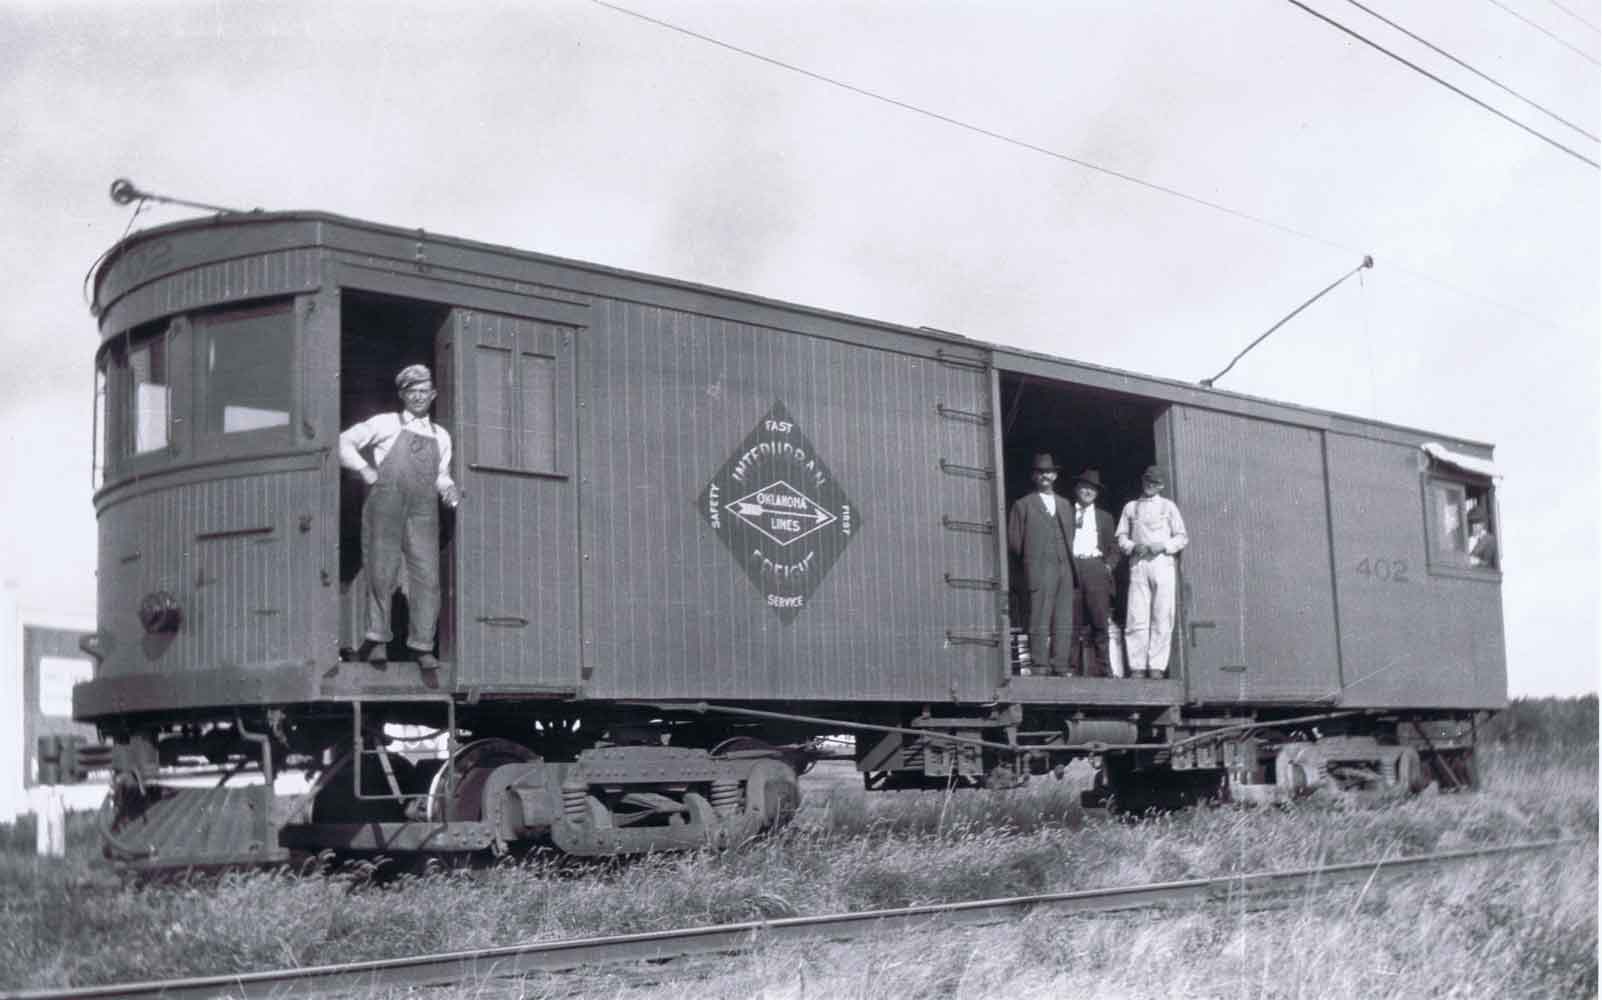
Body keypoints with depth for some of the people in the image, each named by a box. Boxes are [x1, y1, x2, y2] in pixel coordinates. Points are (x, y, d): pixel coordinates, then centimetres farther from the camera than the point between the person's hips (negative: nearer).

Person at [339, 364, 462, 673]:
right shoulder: (385, 424, 11)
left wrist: (450, 488, 6)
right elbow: (345, 442, 12)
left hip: (423, 512, 3)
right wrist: (363, 468, -1)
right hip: (385, 506, -3)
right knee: (382, 573, -4)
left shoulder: (441, 436, 21)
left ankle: (423, 646, -1)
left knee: (427, 576, -6)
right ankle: (378, 639, 6)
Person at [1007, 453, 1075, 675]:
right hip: (1040, 571, -5)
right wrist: (1032, 555, 1)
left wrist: (1070, 562, 10)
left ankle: (1060, 668, 7)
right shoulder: (1023, 505, 5)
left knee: (1064, 623, 3)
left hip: (1065, 568, 5)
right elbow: (1014, 541, 3)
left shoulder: (1063, 504, 20)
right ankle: (1041, 668, -7)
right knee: (1040, 624, -7)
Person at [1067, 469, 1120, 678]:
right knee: (1075, 623, -6)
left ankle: (1102, 669, -6)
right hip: (1072, 570, -1)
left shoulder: (1104, 517, 21)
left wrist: (1108, 565, 3)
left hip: (1096, 569, 1)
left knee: (1099, 621, -7)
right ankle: (1075, 668, -6)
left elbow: (1113, 548, 19)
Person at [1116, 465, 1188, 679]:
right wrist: (1133, 546, -5)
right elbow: (1121, 537, 15)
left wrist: (1163, 546, -7)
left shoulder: (1168, 506, 14)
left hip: (1162, 563, -1)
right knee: (1136, 618, -8)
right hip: (1138, 564, 1)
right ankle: (1137, 667, -8)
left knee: (1162, 618, -7)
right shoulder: (1130, 507, 18)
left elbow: (1182, 538, 10)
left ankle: (1157, 667, -6)